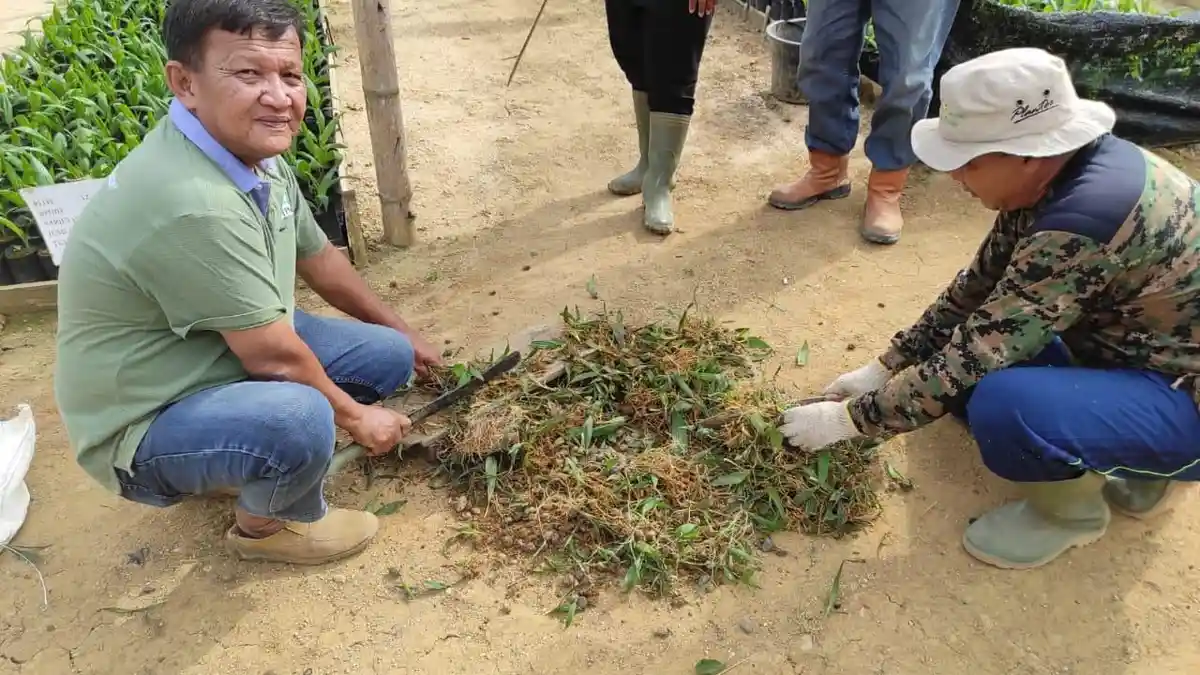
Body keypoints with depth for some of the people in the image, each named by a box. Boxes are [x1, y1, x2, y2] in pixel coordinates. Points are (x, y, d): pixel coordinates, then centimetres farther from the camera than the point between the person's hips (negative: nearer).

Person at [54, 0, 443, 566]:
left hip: (230, 355, 9)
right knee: (299, 416, -35)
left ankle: (250, 462, 17)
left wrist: (398, 332, 20)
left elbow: (318, 258, 11)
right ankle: (268, 524, 0)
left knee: (387, 355, 5)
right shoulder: (192, 204, -34)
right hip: (145, 428, -8)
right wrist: (355, 416, -10)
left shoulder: (254, 154, -4)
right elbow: (273, 355, -27)